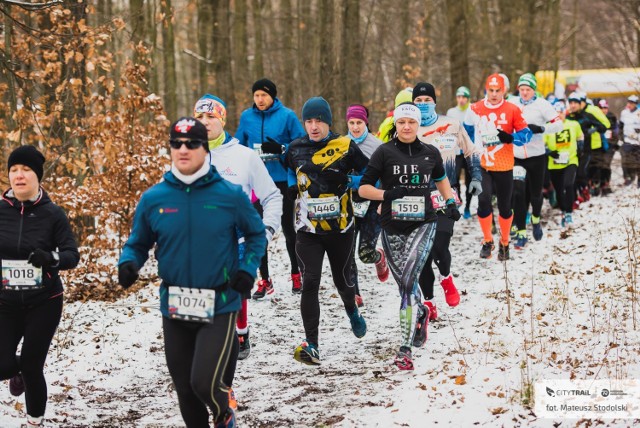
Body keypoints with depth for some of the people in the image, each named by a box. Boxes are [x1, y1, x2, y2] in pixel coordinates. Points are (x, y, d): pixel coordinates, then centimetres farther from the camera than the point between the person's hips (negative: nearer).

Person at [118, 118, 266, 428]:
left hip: (219, 307, -3)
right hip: (174, 309, 3)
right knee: (185, 390, 11)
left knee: (204, 383, -15)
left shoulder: (230, 196, -6)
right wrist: (128, 264, -12)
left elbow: (256, 234, 8)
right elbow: (138, 244, 9)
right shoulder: (153, 199, -2)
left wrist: (248, 268, -8)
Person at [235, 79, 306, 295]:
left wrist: (280, 149, -21)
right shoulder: (247, 117, 3)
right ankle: (264, 280, 13)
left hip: (282, 180, -3)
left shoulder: (287, 115, -6)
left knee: (287, 228, 9)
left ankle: (296, 275, 23)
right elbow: (239, 146, 12)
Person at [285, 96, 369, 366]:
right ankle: (311, 344, -12)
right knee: (310, 283, -13)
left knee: (342, 280, 14)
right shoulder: (295, 149, 3)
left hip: (341, 228, -1)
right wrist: (292, 188, 9)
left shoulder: (345, 147, -5)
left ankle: (352, 311, 51)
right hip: (308, 229, 1)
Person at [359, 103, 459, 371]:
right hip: (393, 228, 1)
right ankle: (420, 313, 46)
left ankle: (405, 349, -18)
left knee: (408, 280, -19)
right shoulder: (385, 152, -2)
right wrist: (386, 194, -18)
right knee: (405, 285, 9)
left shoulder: (430, 153, 7)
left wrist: (450, 202, 16)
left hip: (423, 225, -1)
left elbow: (441, 178, 28)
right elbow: (363, 188, -2)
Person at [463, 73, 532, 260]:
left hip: (504, 166, 0)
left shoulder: (512, 110, -5)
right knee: (484, 201, -14)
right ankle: (487, 241, 6)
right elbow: (467, 132, 16)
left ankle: (504, 243, 27)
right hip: (482, 165, 0)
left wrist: (510, 137, -21)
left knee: (505, 206, 7)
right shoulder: (475, 109, -2)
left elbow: (525, 134, -3)